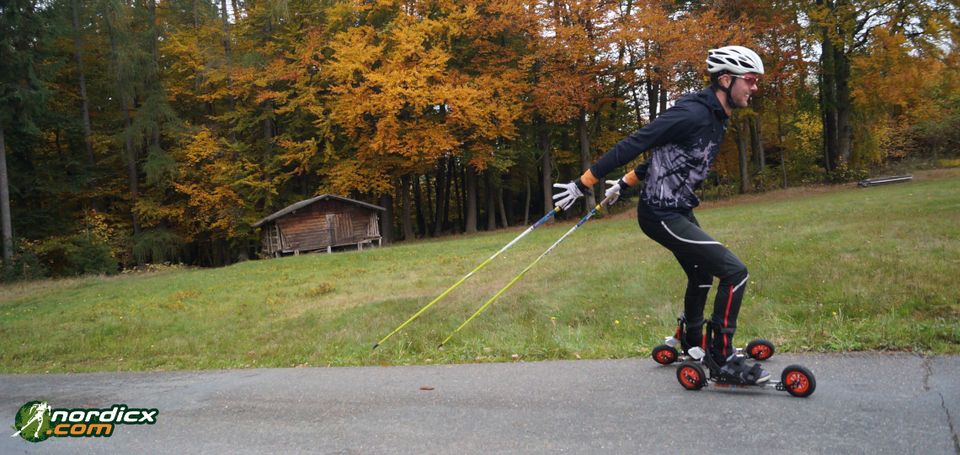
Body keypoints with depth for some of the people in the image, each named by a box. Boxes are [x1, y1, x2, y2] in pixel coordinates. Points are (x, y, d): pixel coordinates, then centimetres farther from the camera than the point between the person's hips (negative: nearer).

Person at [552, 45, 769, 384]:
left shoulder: (716, 120, 10)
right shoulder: (692, 114, -22)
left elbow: (665, 155, 19)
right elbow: (634, 144, -22)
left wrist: (624, 183, 28)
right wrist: (582, 185, -19)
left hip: (679, 211, 11)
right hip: (662, 216, -10)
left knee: (702, 275, 25)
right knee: (735, 271, -13)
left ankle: (693, 345, 46)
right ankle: (723, 356, 0)